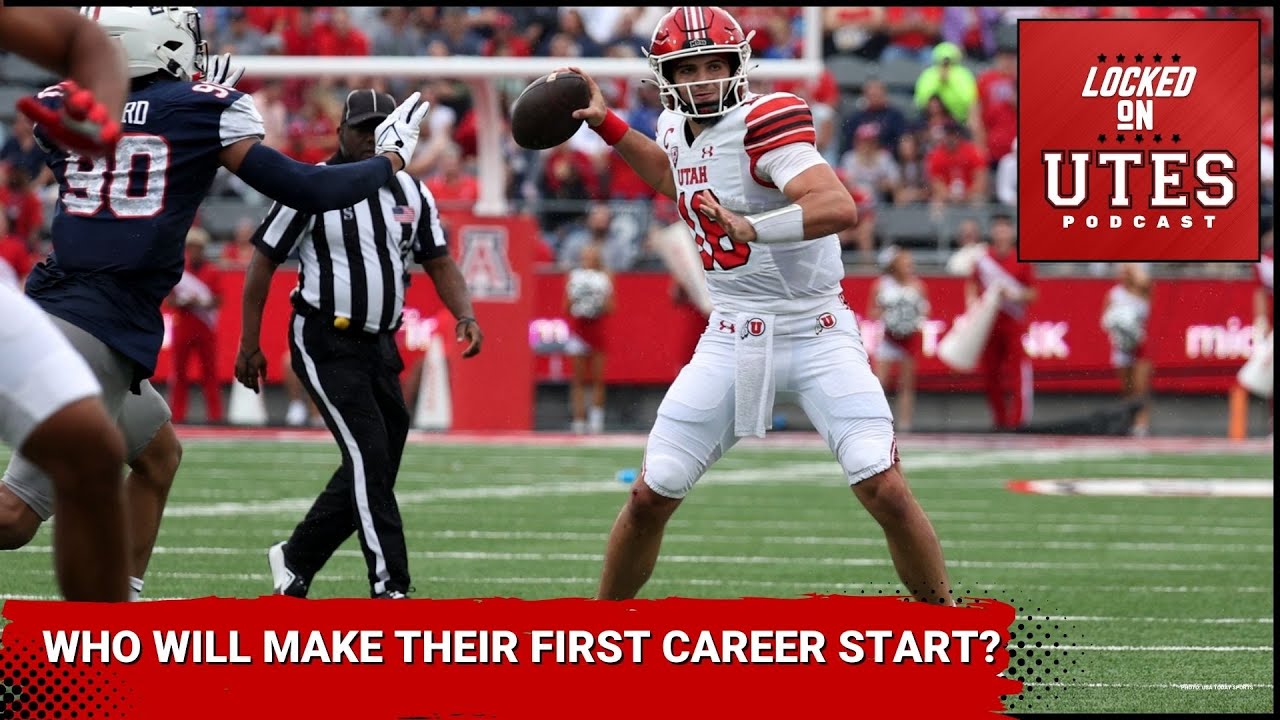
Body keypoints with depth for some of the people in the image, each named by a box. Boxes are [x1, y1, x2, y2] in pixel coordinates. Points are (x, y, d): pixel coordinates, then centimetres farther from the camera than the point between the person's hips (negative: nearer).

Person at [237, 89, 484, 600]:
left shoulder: (411, 194, 8)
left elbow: (439, 264, 11)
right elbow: (264, 261, -4)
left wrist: (465, 315, -8)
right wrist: (249, 344, -4)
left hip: (379, 346, 7)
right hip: (325, 343, -7)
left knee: (372, 470, 7)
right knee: (369, 455, -17)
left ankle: (295, 561, 23)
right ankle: (389, 586, -18)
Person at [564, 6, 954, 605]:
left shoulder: (762, 123, -17)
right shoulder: (679, 129, 6)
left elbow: (841, 208, -31)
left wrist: (754, 228, -40)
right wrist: (606, 125, 26)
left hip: (816, 335, -6)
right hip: (732, 341, 6)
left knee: (886, 492, -15)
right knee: (649, 498, 3)